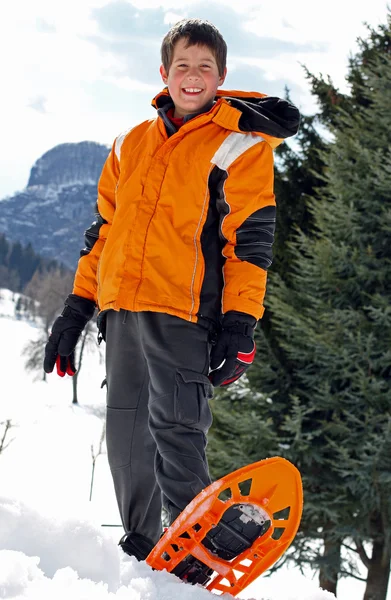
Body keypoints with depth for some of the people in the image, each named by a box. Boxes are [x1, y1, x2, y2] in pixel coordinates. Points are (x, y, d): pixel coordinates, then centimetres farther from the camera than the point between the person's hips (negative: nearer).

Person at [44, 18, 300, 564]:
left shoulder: (240, 144, 3)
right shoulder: (131, 144, 20)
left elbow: (250, 239, -3)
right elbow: (103, 229, 22)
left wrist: (240, 324, -12)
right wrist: (77, 307, 16)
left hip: (184, 313, -6)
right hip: (121, 310, 6)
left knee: (175, 433, -13)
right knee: (126, 436, 9)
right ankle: (141, 554, 21)